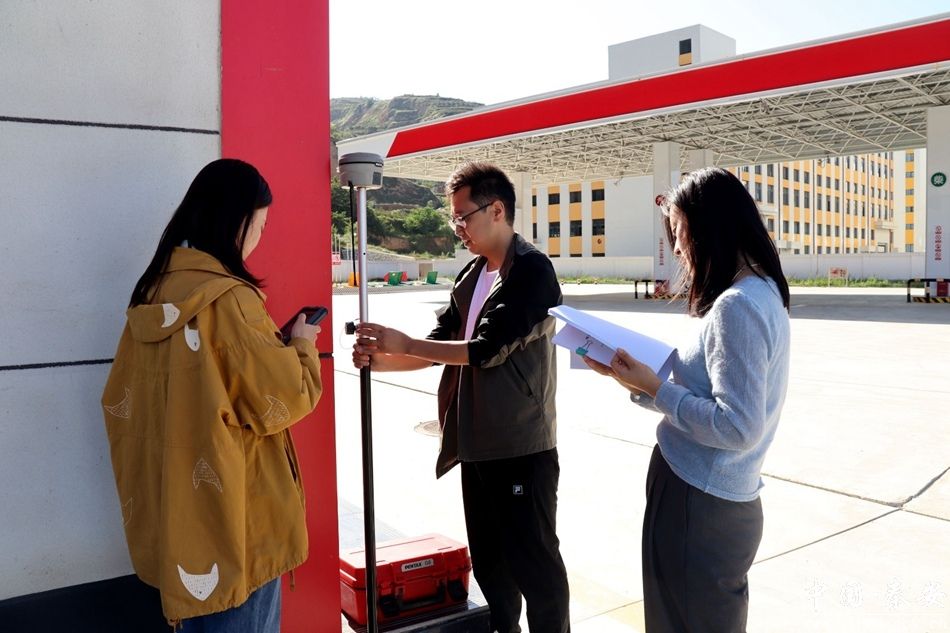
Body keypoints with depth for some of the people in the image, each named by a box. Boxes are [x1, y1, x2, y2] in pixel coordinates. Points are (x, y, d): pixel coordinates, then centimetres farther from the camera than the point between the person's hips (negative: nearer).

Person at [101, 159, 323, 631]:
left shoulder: (155, 291, 4)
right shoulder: (228, 297, -21)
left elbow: (120, 399, 12)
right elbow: (285, 399, -19)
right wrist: (302, 346, 0)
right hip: (233, 510, -8)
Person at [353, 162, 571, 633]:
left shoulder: (532, 272, -15)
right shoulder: (470, 277, 10)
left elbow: (486, 348, -22)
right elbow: (444, 343, 10)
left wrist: (404, 343, -19)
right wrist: (382, 360, -5)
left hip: (521, 447, -8)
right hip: (476, 444, 8)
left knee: (532, 561, 5)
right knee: (487, 559, 19)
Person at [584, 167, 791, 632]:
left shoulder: (737, 306, -22)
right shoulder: (760, 294, 9)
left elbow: (737, 427, -25)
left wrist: (654, 390, -17)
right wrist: (639, 383, 4)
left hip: (699, 505, -9)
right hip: (716, 499, 9)